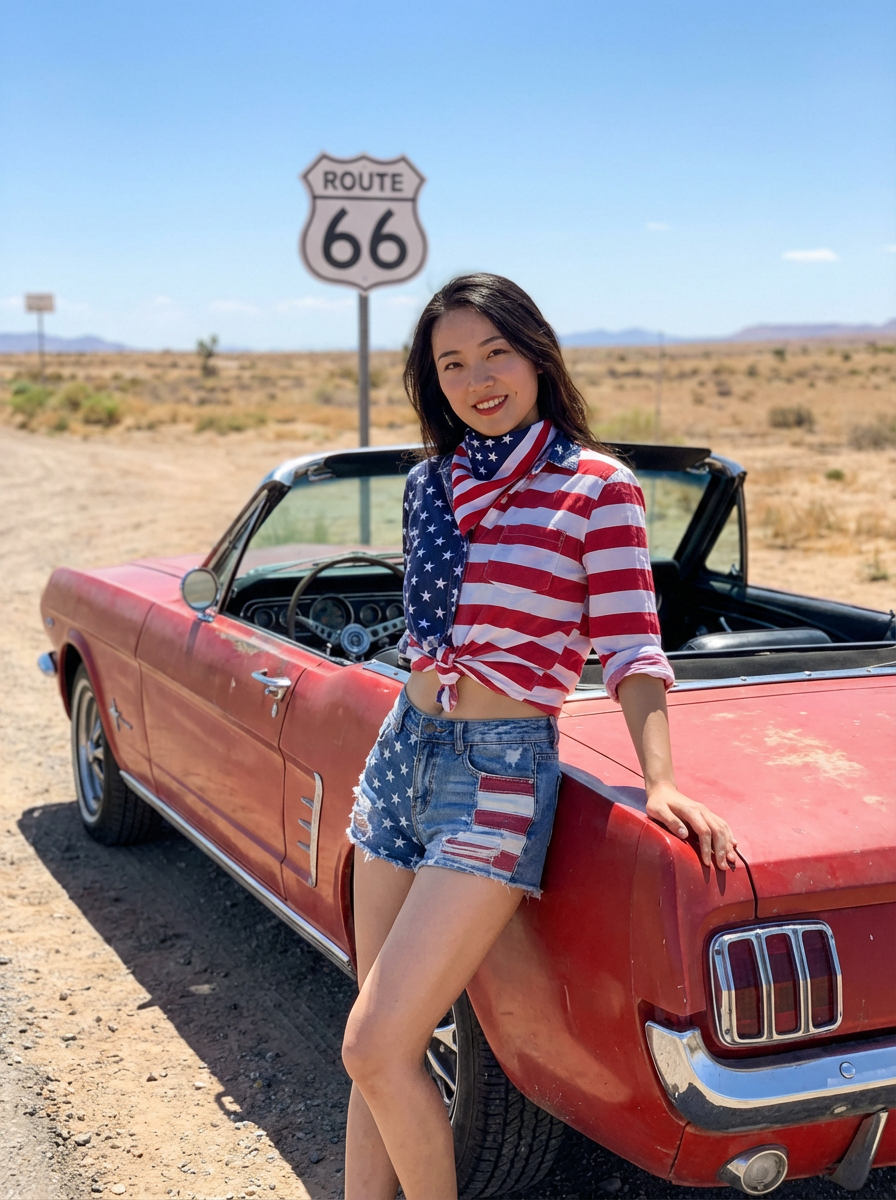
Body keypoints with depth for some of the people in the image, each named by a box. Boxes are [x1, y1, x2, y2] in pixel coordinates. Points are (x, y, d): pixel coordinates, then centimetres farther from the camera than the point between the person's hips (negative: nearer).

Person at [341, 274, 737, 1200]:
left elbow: (632, 647, -8)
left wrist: (660, 784, -18)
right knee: (380, 1045, 12)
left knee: (376, 1051, -8)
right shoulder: (430, 482, 9)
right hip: (402, 750, 6)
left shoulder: (596, 486, -7)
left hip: (500, 775, -6)